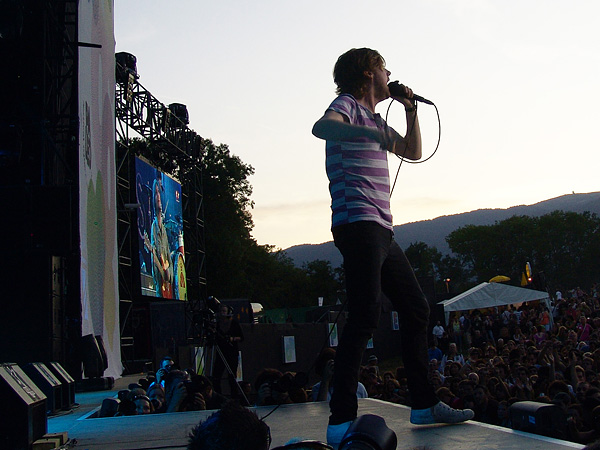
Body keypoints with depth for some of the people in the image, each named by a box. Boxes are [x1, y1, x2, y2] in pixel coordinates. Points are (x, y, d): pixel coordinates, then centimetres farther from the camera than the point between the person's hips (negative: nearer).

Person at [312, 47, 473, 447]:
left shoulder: (374, 119, 28)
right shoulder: (348, 105, 1)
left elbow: (413, 152, 36)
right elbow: (321, 127, -23)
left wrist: (411, 110, 24)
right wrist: (364, 131, -41)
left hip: (381, 230, 10)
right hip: (358, 223, -10)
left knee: (417, 309, 12)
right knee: (365, 316, -18)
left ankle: (424, 404, 20)